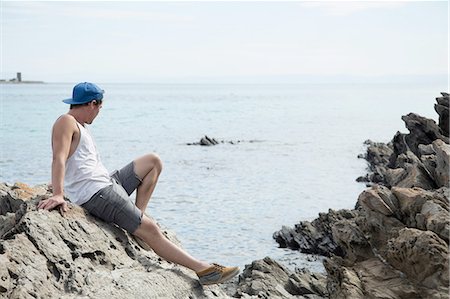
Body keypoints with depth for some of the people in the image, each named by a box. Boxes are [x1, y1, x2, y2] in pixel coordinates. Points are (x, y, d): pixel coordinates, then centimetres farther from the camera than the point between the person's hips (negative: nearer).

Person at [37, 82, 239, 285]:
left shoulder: (80, 126, 19)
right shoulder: (66, 122, -12)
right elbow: (59, 159, -28)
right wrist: (58, 194, -39)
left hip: (108, 184, 10)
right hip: (97, 195, -10)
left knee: (153, 162, 14)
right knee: (150, 229, -13)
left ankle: (136, 219, 2)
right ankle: (202, 269, -12)